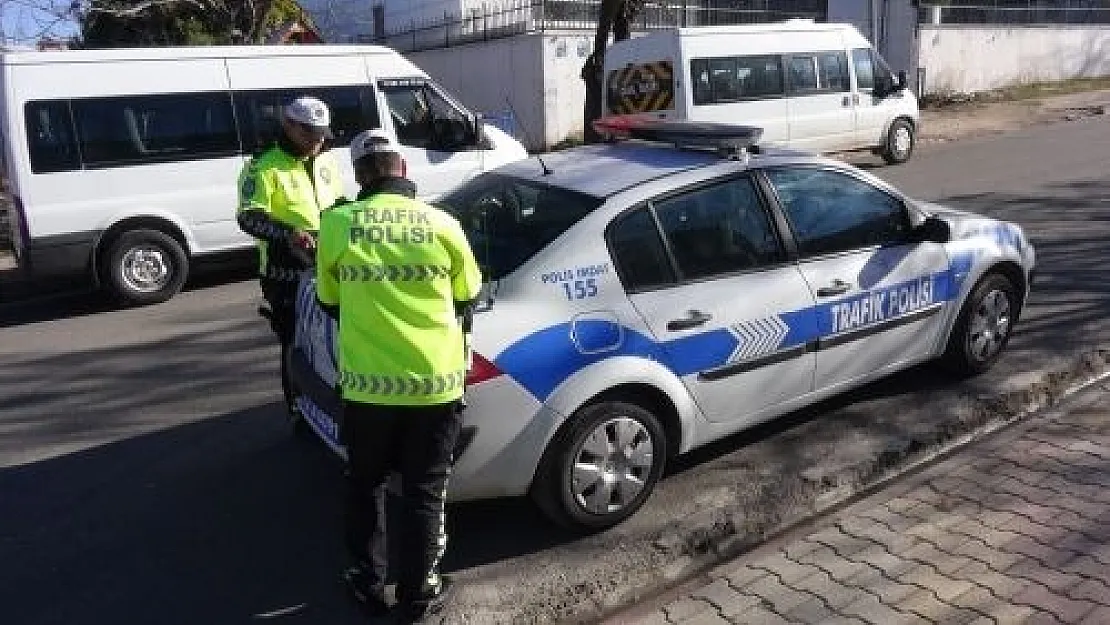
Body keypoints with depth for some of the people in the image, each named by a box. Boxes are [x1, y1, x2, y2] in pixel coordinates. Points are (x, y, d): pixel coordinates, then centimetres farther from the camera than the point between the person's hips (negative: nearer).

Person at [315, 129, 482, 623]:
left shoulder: (336, 224, -4)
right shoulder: (443, 226, -4)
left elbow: (330, 304, 11)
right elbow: (466, 299, 11)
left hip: (366, 383, 1)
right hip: (435, 383, 0)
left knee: (365, 486, 22)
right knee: (423, 494, 15)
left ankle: (369, 584, 36)